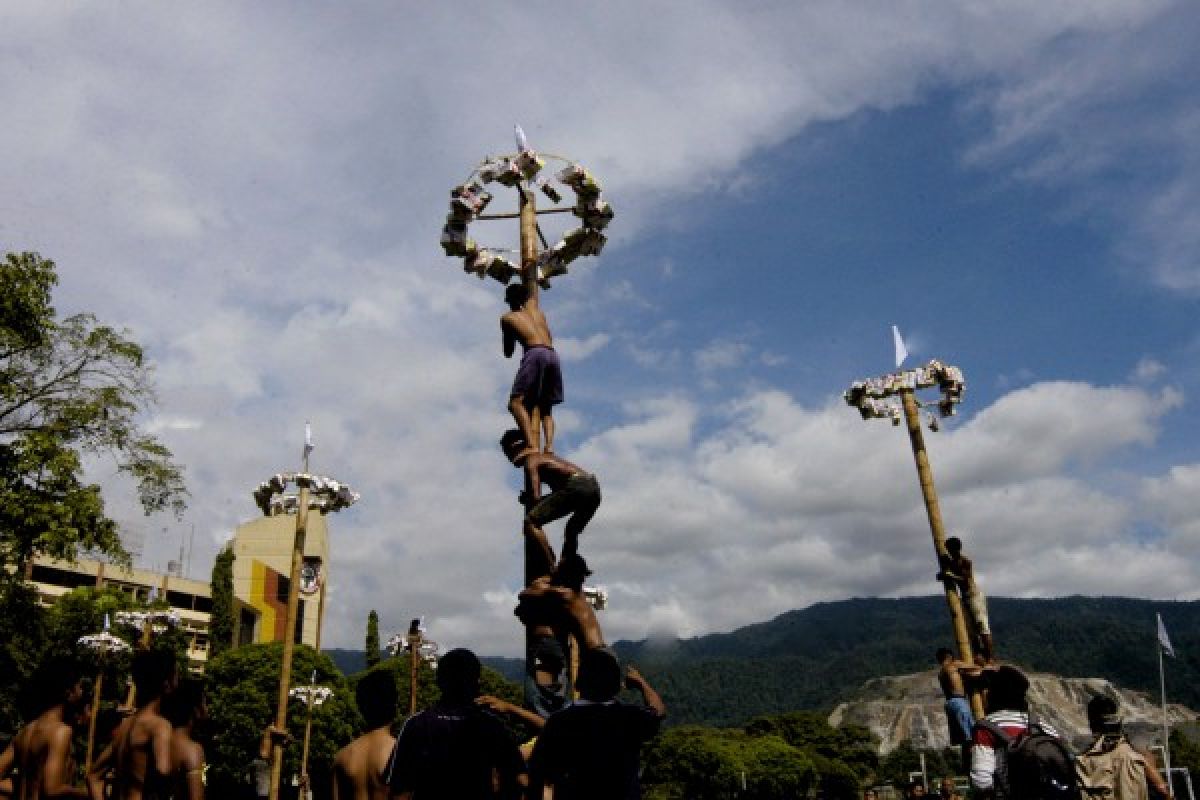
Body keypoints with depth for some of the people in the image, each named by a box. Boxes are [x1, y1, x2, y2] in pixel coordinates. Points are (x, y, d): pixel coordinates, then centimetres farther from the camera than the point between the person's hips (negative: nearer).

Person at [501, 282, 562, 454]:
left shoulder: (507, 318, 18)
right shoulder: (534, 307, 29)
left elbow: (508, 353, 25)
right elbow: (533, 290, 53)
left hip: (535, 353, -6)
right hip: (553, 355, 6)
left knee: (516, 402, -10)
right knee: (544, 408, 14)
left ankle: (533, 447, -31)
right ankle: (549, 445, -10)